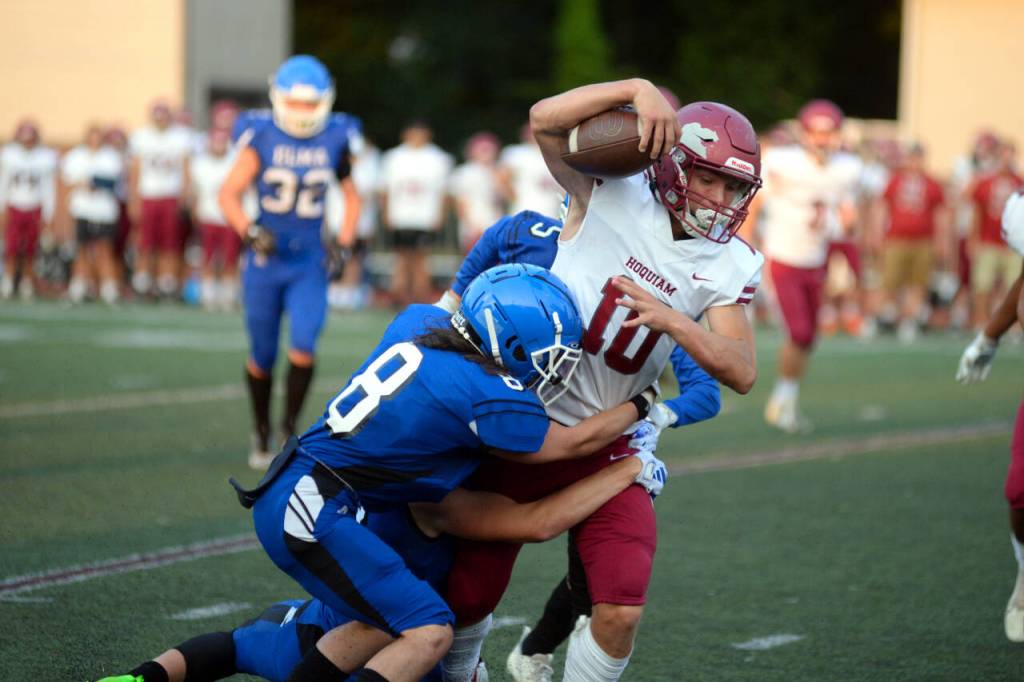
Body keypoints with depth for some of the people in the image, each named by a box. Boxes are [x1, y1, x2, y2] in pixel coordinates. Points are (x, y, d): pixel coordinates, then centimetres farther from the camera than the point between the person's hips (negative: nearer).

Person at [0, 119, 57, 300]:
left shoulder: (46, 158, -1)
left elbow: (48, 188, 3)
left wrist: (47, 214, 1)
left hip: (34, 209, 0)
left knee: (30, 251, 1)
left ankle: (27, 284, 10)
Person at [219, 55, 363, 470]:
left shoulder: (336, 140, -2)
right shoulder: (261, 138, -9)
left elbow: (351, 196, 12)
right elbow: (229, 193, -9)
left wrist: (343, 244, 0)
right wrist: (249, 232, -26)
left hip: (309, 266, 1)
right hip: (265, 263, -1)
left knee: (303, 349, -17)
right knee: (262, 358, 7)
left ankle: (290, 427, 1)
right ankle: (261, 433, 29)